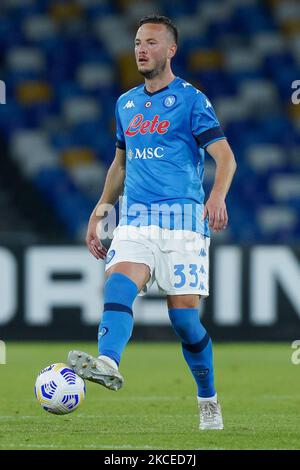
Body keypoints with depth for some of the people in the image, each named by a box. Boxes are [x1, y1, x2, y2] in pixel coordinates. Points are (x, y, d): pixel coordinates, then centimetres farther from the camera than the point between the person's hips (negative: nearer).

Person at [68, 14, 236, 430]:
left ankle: (209, 400, 13)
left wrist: (217, 197, -27)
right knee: (119, 281, -24)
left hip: (183, 217, -5)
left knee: (183, 315, -5)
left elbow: (225, 157, -9)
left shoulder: (190, 99, -2)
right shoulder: (126, 103, 16)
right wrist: (99, 211, 23)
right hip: (135, 218, 5)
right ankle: (107, 362, -47)